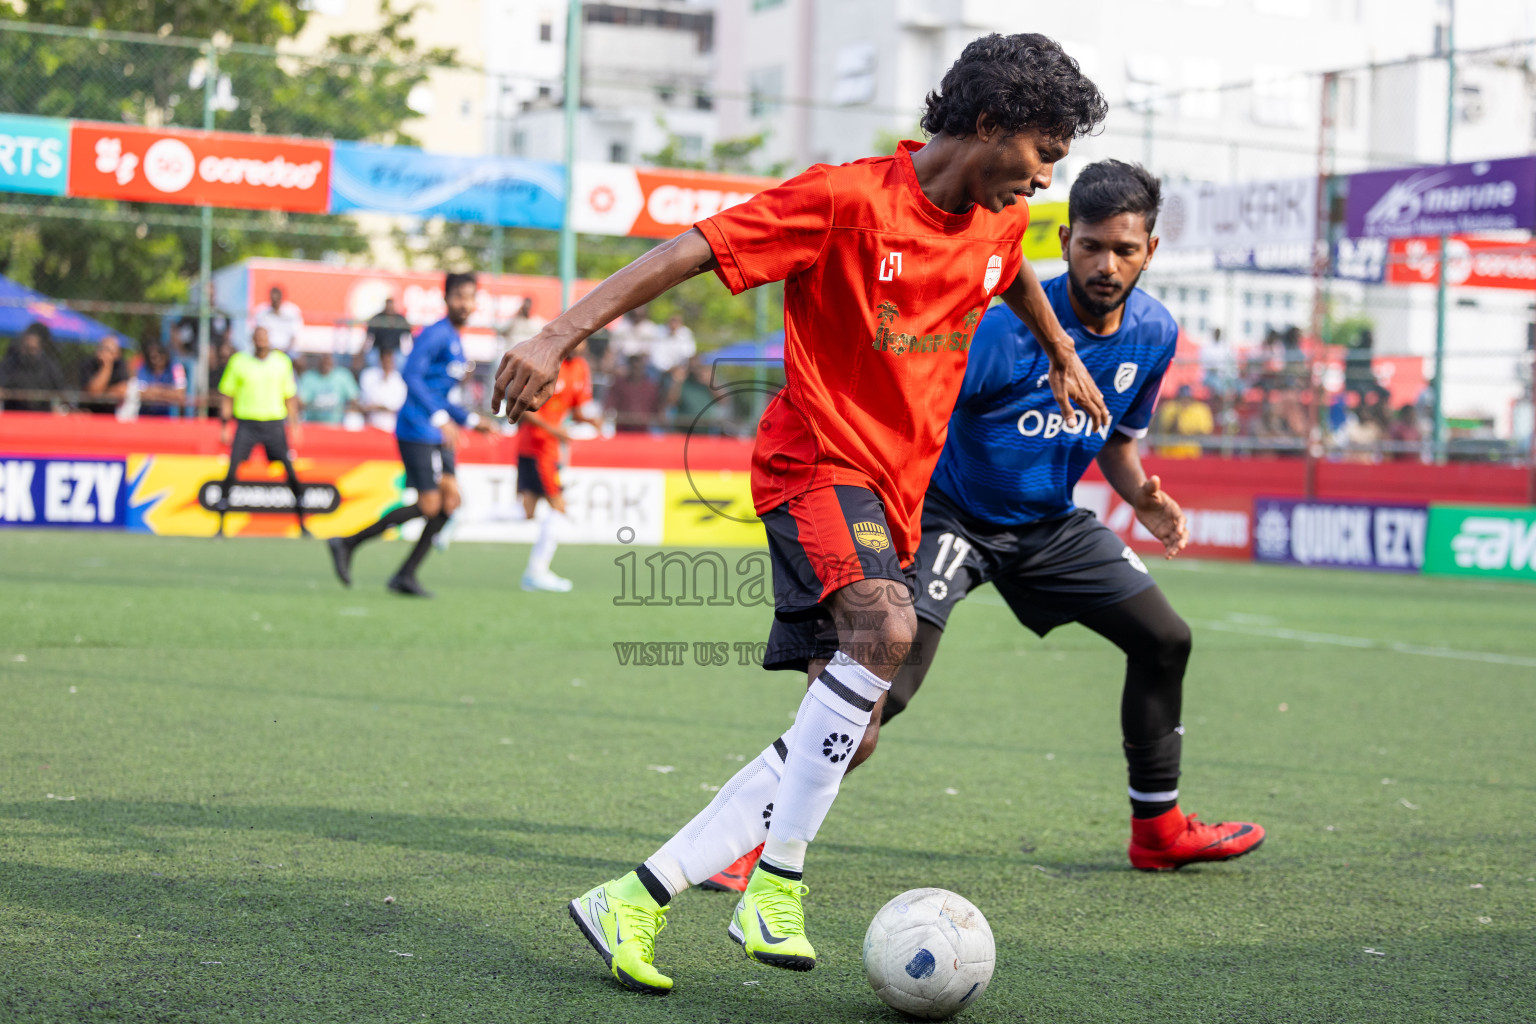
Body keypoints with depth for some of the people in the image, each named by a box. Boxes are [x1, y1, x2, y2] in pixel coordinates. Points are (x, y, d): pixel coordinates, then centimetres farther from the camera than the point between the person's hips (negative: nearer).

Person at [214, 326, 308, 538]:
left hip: (274, 423, 1)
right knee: (232, 470, -10)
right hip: (246, 423, -1)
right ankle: (221, 526, -2)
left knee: (291, 471, -5)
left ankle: (302, 525, 7)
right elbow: (226, 395, 8)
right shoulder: (238, 361, 2)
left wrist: (295, 424, 8)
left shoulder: (282, 361, 6)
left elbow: (290, 396, 14)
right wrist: (224, 426, 3)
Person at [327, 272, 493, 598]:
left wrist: (471, 420, 25)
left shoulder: (456, 341, 20)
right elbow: (411, 375, -25)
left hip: (438, 436, 9)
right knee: (429, 506, -11)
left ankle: (406, 575, 4)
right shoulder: (436, 334, -11)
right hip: (417, 432, -9)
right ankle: (347, 543, -2)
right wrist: (441, 418, -30)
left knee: (450, 499, -1)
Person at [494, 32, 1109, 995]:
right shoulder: (848, 199, -15)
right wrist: (562, 333, -29)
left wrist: (1065, 358, 46)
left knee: (848, 737, 0)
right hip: (816, 461, -8)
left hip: (897, 493, 8)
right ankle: (776, 889, -27)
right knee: (885, 626, -35)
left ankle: (635, 901, 5)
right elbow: (692, 249, -20)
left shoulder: (1000, 221, 8)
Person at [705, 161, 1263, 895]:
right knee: (885, 684, -23)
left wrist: (1143, 496, -7)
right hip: (953, 512, -7)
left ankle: (1158, 829, 26)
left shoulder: (1154, 333, -4)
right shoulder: (1003, 326, -26)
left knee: (1165, 640, 7)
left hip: (1052, 521, 7)